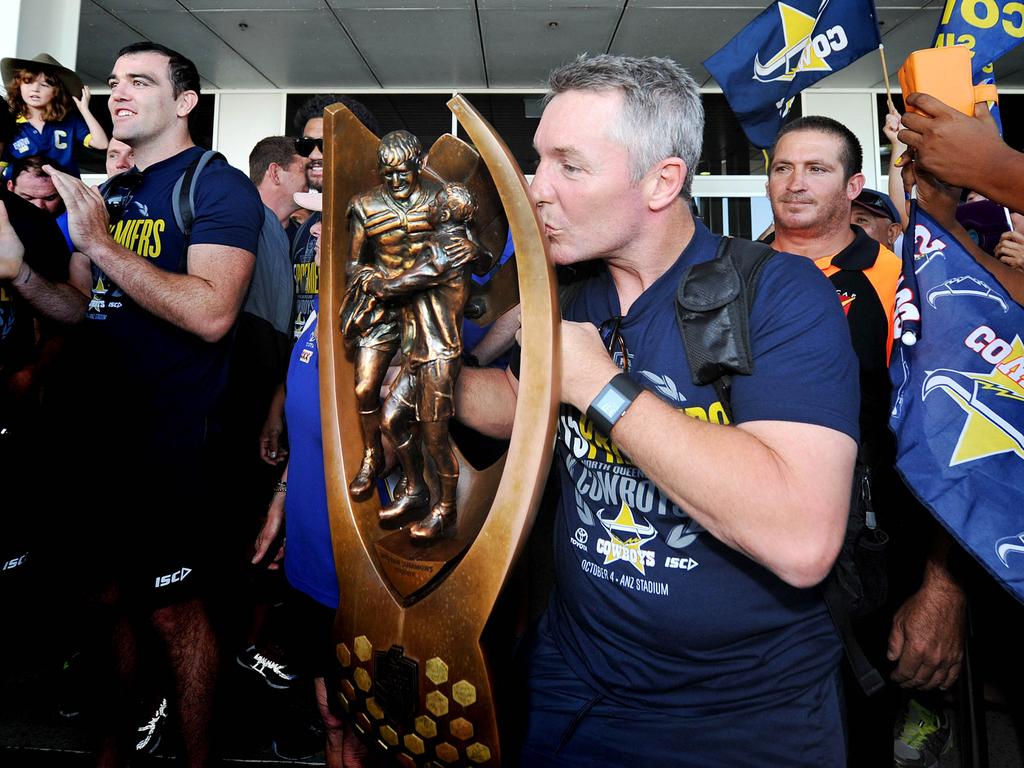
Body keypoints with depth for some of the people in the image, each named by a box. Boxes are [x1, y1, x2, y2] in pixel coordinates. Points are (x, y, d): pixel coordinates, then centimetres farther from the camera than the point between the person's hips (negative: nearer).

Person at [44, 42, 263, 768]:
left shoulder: (219, 186, -9)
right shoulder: (110, 193, 15)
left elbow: (211, 314, -24)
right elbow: (85, 306, 17)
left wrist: (101, 244, -21)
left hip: (168, 444, -7)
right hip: (94, 435, 8)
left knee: (173, 612, 5)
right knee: (111, 599, 19)